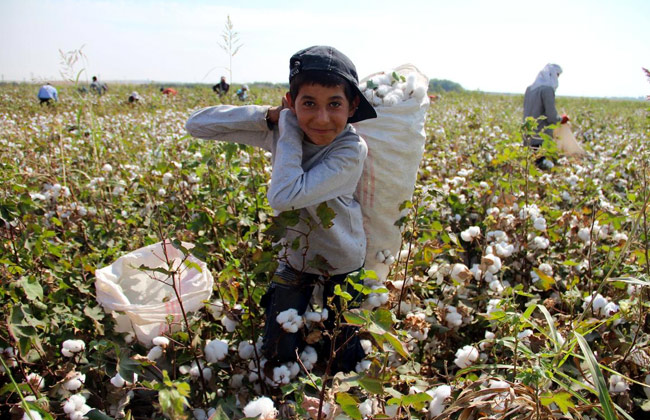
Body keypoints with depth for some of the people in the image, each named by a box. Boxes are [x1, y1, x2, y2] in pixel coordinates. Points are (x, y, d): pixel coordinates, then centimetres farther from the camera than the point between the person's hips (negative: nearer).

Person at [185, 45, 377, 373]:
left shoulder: (351, 149, -28)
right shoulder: (281, 131, -16)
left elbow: (284, 197, -40)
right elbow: (197, 124, -18)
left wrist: (289, 133, -30)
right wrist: (270, 114, -26)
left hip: (343, 266, -2)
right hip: (294, 257, 3)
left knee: (343, 364, 14)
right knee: (277, 357, 13)